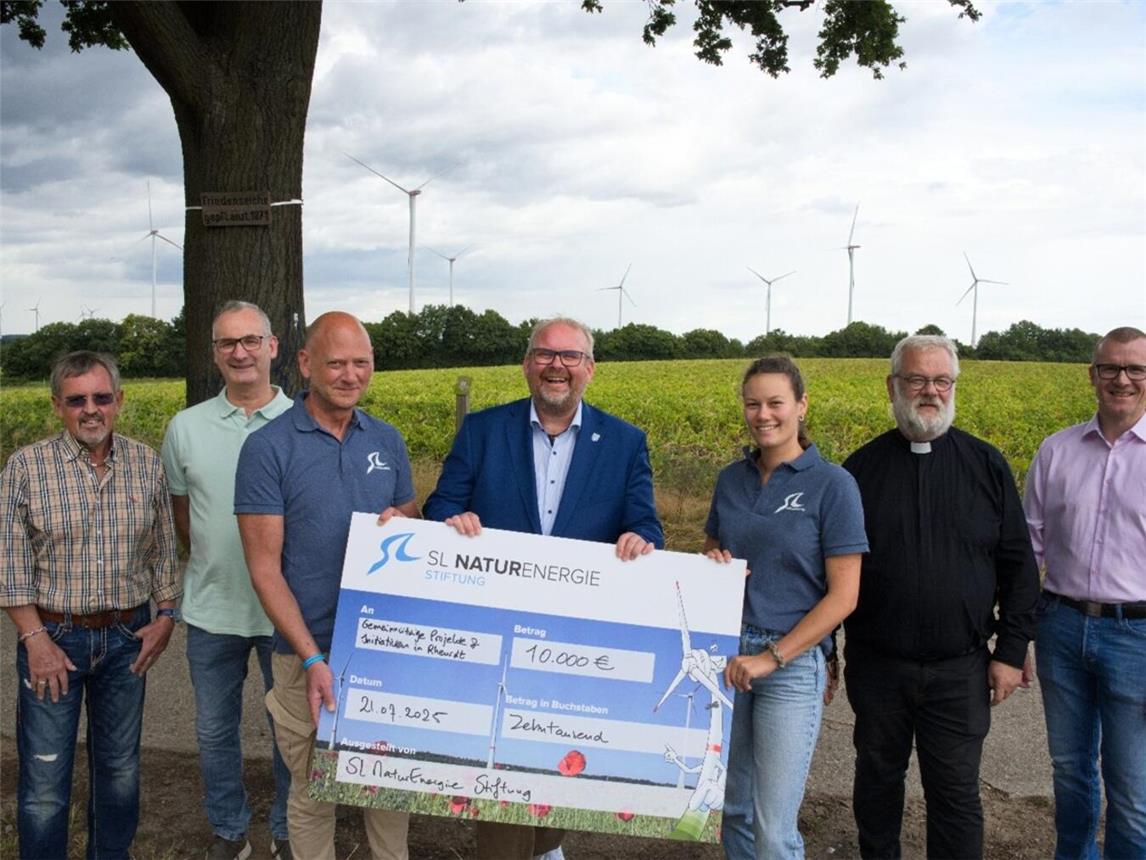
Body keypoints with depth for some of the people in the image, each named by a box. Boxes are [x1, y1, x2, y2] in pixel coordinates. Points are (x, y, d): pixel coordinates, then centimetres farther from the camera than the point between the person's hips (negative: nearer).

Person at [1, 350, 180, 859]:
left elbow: (163, 550, 8)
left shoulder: (146, 464, 1)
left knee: (120, 766, 15)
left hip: (127, 637, 3)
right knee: (44, 776, 4)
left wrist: (166, 615, 2)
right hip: (52, 635, -2)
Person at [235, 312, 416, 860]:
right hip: (310, 654, -4)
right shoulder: (267, 448, -9)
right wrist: (311, 658, -19)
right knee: (313, 793, 11)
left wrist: (402, 525, -11)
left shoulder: (387, 441, 5)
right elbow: (264, 568, -11)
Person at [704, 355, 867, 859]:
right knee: (733, 810, 15)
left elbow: (843, 596, -11)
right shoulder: (730, 478, 6)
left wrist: (770, 657, -15)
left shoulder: (832, 485, -9)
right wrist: (711, 566, -6)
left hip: (792, 662, -5)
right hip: (727, 652, 5)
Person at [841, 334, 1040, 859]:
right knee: (877, 780, 16)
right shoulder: (861, 469, -1)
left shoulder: (987, 465, -1)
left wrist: (1011, 652, -1)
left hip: (960, 670, -1)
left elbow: (1018, 565, 3)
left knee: (955, 793, 8)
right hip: (875, 664, 1)